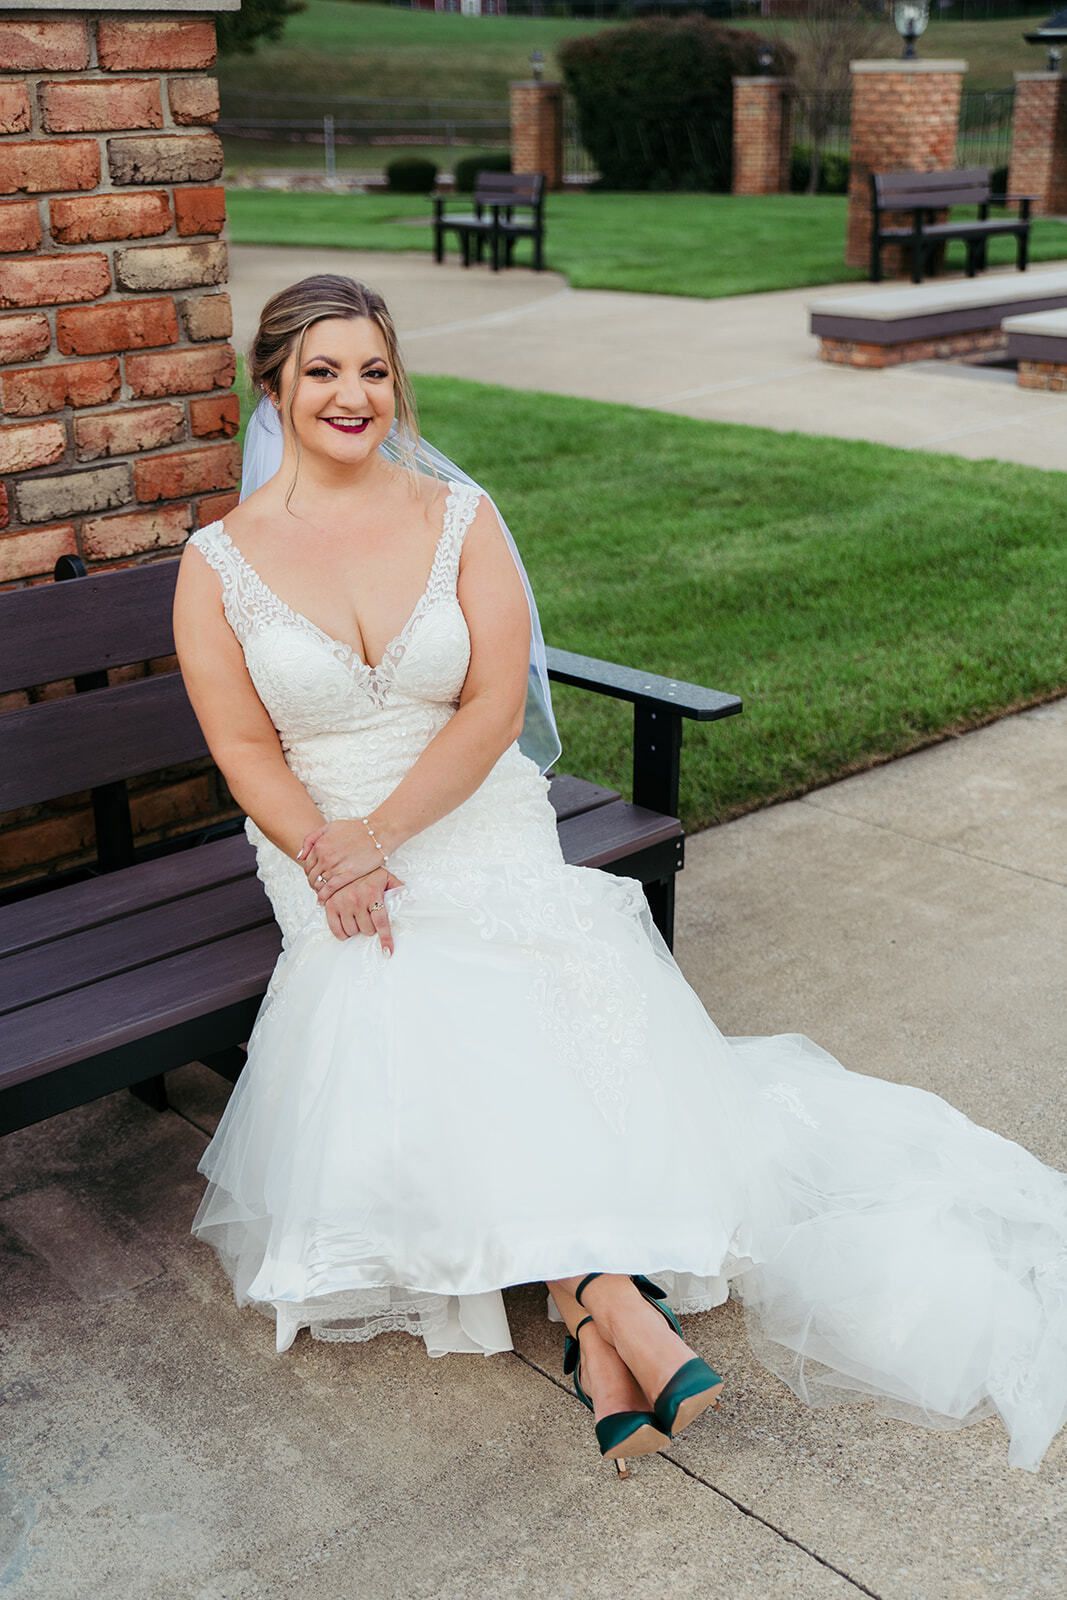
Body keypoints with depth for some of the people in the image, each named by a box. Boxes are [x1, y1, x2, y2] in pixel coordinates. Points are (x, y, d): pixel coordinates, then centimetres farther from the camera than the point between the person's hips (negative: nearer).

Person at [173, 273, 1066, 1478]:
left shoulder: (458, 516, 2)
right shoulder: (219, 563, 2)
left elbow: (493, 710, -5)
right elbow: (245, 750, -2)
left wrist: (380, 837, -16)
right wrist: (331, 861, -18)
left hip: (481, 828, 1)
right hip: (323, 851, -1)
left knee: (538, 995, -27)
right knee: (418, 1016, -28)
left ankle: (594, 1321, -25)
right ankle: (616, 1308, -29)